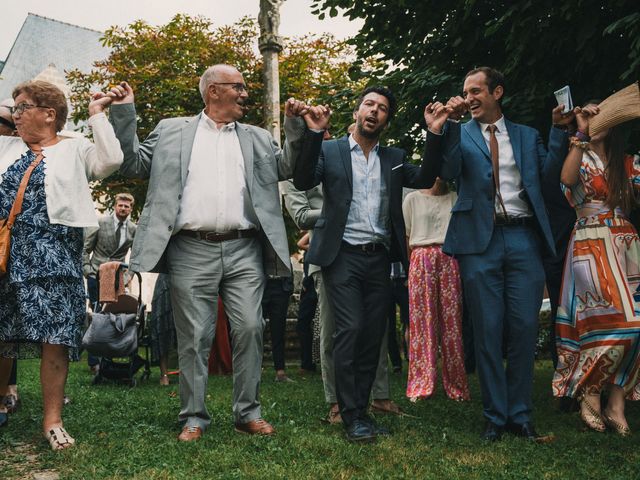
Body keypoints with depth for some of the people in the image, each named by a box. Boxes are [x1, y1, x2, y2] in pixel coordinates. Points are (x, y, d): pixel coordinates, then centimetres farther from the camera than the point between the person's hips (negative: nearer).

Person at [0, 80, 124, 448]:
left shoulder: (75, 150, 8)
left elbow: (111, 160, -9)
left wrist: (97, 114, -4)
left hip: (52, 253, -4)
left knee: (55, 336, -5)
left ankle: (53, 420, 5)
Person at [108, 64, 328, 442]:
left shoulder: (257, 138, 19)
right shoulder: (172, 131, 13)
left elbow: (286, 166, 15)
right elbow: (135, 164, 11)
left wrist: (302, 130, 1)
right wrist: (124, 114, 4)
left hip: (243, 250, 2)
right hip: (192, 250, -2)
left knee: (250, 329, 0)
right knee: (194, 336, 3)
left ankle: (248, 412, 14)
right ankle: (194, 417, 15)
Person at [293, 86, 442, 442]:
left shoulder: (394, 158, 15)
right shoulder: (330, 150, 6)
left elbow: (424, 178, 0)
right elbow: (303, 182, -9)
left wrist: (435, 134, -10)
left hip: (379, 257, 4)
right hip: (344, 255, -4)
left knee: (374, 335, 6)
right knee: (350, 329, -10)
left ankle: (361, 409, 18)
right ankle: (352, 416, 0)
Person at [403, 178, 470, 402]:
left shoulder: (456, 198, 14)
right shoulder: (413, 199, 11)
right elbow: (407, 237, 10)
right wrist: (410, 266, 4)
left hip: (450, 259, 1)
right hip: (422, 259, -1)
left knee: (452, 320, -1)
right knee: (422, 320, -2)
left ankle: (455, 384, 7)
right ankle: (421, 385, 4)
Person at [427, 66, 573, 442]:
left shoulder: (527, 135, 16)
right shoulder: (461, 134, 9)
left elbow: (548, 172, 5)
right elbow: (448, 172, -9)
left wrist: (560, 131, -2)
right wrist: (452, 123, -16)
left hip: (523, 238, 2)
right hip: (481, 240, -1)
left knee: (524, 329, 2)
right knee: (488, 331, 2)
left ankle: (520, 414, 15)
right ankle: (495, 416, 13)